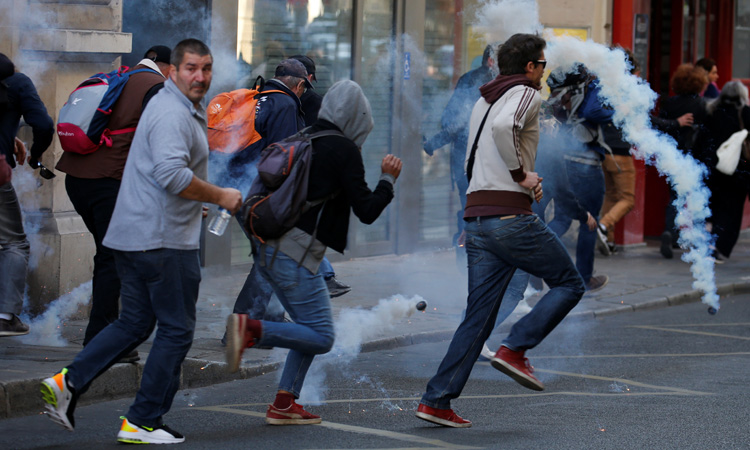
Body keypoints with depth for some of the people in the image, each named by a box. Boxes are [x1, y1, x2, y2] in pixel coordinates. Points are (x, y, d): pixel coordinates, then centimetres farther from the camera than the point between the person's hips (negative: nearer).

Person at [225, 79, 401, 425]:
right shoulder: (345, 150, -9)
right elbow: (366, 211, -8)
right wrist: (388, 179, 6)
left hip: (266, 246, 9)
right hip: (296, 253, -9)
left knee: (311, 329, 17)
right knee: (321, 338, -4)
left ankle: (284, 404, 10)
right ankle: (250, 329, -21)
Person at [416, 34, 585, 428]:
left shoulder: (483, 102, 23)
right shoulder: (525, 93, -3)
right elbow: (504, 127, -25)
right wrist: (522, 174, -16)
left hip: (475, 218, 8)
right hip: (510, 215, -8)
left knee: (479, 316, 9)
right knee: (569, 284, 7)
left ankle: (436, 401, 2)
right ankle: (514, 349, -7)